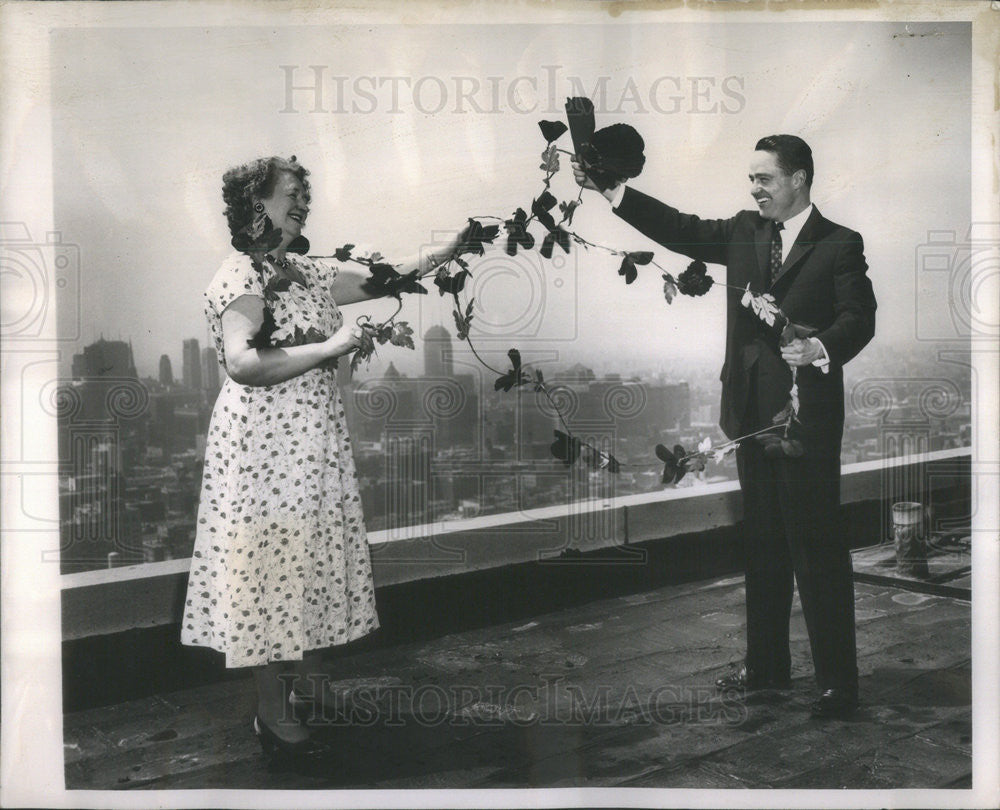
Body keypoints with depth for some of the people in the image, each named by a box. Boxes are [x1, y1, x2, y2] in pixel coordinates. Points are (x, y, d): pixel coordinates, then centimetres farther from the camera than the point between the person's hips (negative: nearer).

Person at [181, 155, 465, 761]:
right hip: (267, 444, -8)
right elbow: (242, 363, -28)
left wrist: (453, 250, 13)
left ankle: (302, 679, 29)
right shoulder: (240, 276, -13)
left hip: (314, 439, 9)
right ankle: (274, 714, 13)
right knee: (275, 567, 0)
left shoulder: (306, 272, 13)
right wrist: (330, 347, -24)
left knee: (307, 563, 14)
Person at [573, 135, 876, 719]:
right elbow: (681, 230, 8)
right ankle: (767, 665, 28)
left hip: (807, 413, -6)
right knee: (762, 543, 15)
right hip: (752, 411, 6)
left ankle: (839, 681, 10)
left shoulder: (839, 245, -3)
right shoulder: (744, 233, 12)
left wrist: (821, 348, -30)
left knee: (819, 547, -2)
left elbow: (859, 317, -10)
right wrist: (610, 190, 2)